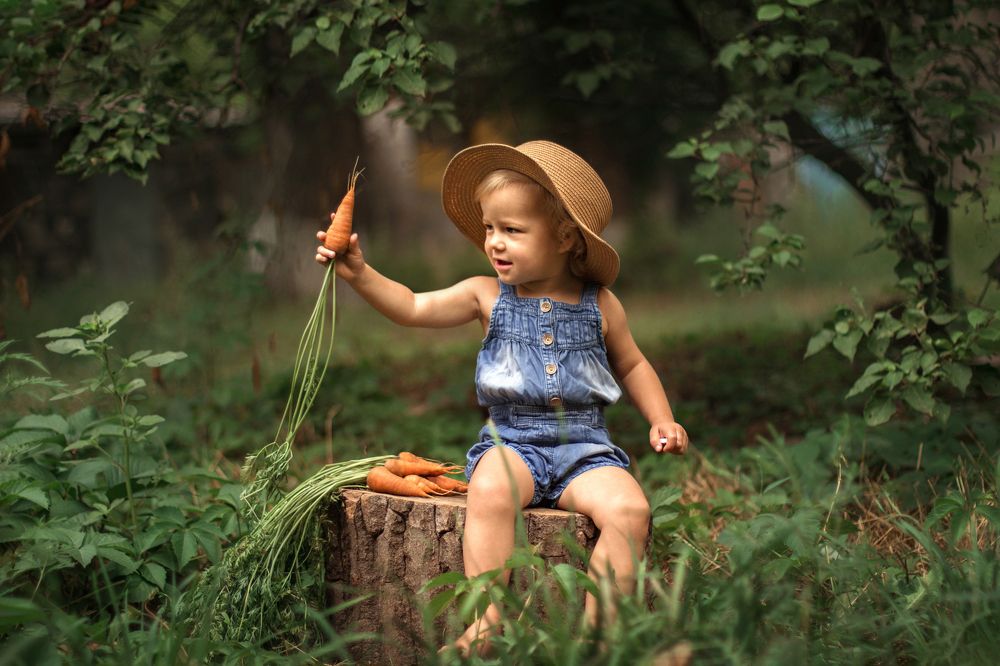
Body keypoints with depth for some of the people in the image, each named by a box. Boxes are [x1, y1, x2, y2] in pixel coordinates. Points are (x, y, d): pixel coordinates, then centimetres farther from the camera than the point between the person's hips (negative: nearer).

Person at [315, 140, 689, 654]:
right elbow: (414, 308, 2)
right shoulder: (488, 295, 6)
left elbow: (632, 365, 21)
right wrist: (360, 274, -12)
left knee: (630, 510, -26)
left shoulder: (600, 306, 7)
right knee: (490, 492, -34)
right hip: (510, 440, -1)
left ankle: (596, 629, -17)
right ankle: (485, 621, -29)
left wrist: (661, 420, 8)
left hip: (583, 444, 1)